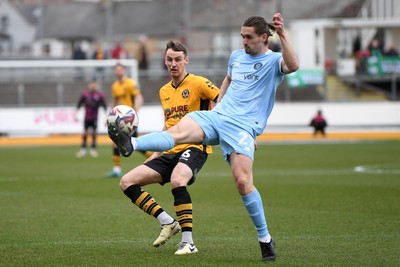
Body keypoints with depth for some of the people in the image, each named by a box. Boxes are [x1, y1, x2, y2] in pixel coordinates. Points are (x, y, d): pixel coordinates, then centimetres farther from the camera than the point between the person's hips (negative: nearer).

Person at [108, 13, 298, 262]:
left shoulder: (274, 61, -2)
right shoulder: (237, 56, 17)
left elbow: (293, 65, -26)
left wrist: (282, 34, -33)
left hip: (242, 128, -5)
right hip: (216, 116, 5)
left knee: (243, 181, -18)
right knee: (178, 131, -24)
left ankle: (265, 239, -4)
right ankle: (132, 144, -47)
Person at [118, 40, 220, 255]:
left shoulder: (198, 83, -5)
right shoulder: (164, 91, 17)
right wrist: (156, 153, 22)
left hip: (194, 147, -8)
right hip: (171, 152, 8)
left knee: (177, 180, -39)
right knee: (127, 182, -4)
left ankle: (188, 242, -32)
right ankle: (167, 222, -1)